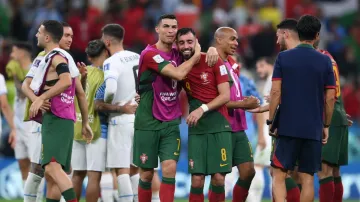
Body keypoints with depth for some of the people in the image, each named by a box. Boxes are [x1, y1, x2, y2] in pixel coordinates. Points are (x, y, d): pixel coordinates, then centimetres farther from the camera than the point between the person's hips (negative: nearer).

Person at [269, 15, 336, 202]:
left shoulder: (283, 57, -1)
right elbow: (330, 97, 1)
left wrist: (270, 121, 3)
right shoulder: (324, 61, 1)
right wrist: (326, 125, 12)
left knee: (279, 174, 2)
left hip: (287, 127, -1)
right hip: (313, 129, 1)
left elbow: (276, 92, -6)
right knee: (307, 178, 5)